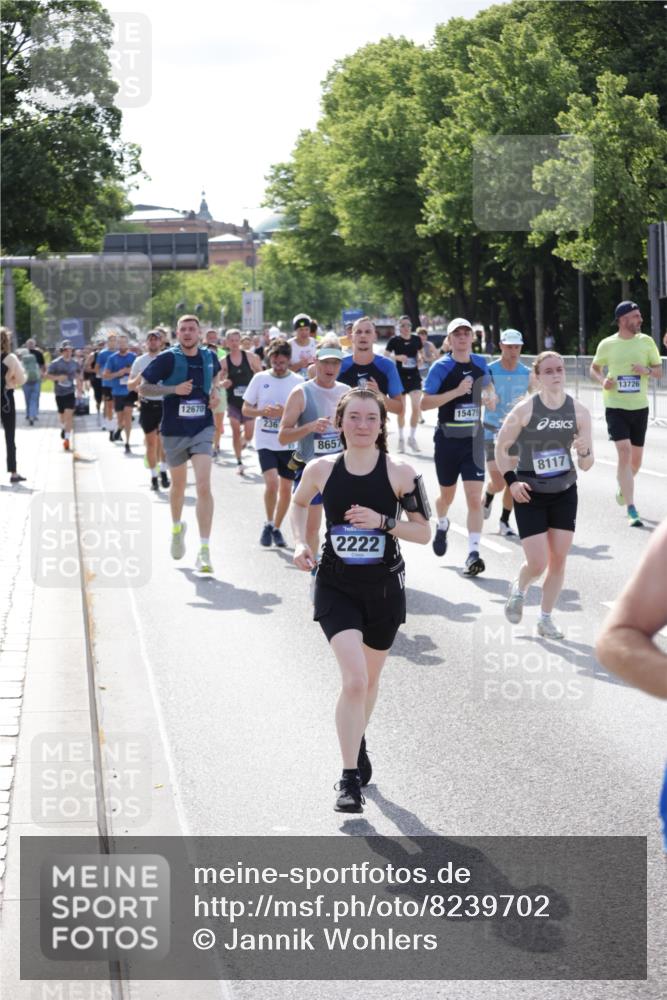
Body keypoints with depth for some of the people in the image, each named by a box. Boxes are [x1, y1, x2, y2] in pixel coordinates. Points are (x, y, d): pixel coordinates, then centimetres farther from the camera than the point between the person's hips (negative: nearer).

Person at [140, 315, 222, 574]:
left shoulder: (209, 357, 3)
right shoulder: (168, 358, -8)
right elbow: (143, 388, -6)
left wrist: (213, 391, 5)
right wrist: (174, 389, -19)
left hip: (202, 428, 0)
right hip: (174, 431, 0)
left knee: (203, 486, -16)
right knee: (178, 485, 18)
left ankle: (204, 550, -17)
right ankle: (176, 527, 49)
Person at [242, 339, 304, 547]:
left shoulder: (298, 381, 0)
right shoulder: (260, 378, 1)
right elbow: (246, 409, 5)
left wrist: (285, 412, -19)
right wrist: (263, 411, -15)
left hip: (289, 442, 1)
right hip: (265, 441, -1)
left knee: (286, 487, 7)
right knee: (272, 482, -17)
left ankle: (276, 528, 24)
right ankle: (268, 524, 4)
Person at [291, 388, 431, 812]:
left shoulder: (400, 473, -9)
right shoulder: (321, 470, -6)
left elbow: (424, 531, -5)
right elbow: (299, 503, 16)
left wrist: (382, 521, -20)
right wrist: (301, 542, -1)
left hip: (385, 588, 1)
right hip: (336, 586, -1)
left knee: (370, 678, 19)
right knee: (354, 679, -18)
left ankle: (358, 742, 49)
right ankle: (350, 778, -11)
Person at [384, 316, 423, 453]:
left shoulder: (416, 339, 5)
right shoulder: (394, 340, -4)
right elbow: (385, 355, -7)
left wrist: (420, 358, -3)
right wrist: (398, 357, -23)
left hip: (414, 376, 2)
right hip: (400, 376, -2)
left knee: (416, 408, -8)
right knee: (401, 409, 5)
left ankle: (412, 438, 7)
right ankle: (401, 439, 20)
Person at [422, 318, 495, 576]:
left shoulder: (480, 363, 5)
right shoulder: (441, 367, -8)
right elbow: (425, 403, -15)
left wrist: (491, 398, 4)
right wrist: (457, 391, -23)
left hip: (473, 438, 2)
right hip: (447, 438, -2)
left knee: (474, 497, -10)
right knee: (447, 495, 15)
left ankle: (473, 553, -11)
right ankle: (442, 525, 49)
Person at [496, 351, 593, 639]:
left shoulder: (578, 411, -6)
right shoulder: (525, 410, -14)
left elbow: (586, 465, -1)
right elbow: (501, 447, -1)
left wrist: (584, 452, -23)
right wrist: (511, 480, -12)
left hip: (565, 492, 3)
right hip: (530, 495, -3)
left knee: (559, 559, 3)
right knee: (537, 564, -7)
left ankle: (546, 618, 20)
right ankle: (519, 589, 28)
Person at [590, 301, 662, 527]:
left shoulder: (646, 341, 3)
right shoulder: (607, 344, -2)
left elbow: (659, 371, 7)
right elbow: (594, 368, 12)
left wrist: (646, 370, -15)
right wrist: (602, 380, -9)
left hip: (640, 407, 3)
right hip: (615, 407, -3)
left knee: (636, 458, 11)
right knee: (624, 453, -16)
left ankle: (623, 488, 44)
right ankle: (631, 511, -16)